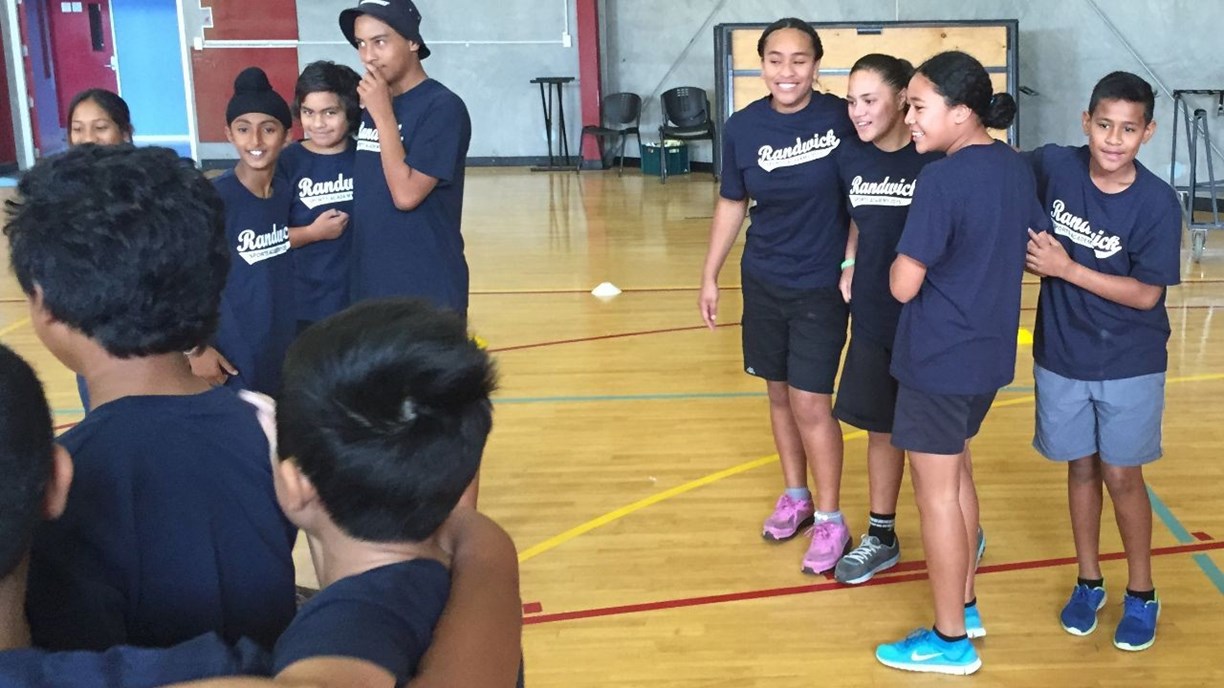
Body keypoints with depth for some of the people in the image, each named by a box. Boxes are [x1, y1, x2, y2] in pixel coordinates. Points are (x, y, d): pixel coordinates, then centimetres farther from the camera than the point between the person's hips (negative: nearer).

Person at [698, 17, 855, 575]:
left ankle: (831, 520, 12)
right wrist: (710, 275, 8)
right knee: (779, 395, 14)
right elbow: (732, 204, 6)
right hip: (762, 282, 4)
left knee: (810, 403, -4)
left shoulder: (840, 118, -14)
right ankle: (795, 497, 34)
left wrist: (853, 262, -8)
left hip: (821, 286, -3)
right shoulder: (742, 128, -5)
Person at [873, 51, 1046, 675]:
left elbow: (904, 286, -21)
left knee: (936, 494, 4)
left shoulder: (941, 180, -22)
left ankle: (951, 641, 16)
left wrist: (900, 259, -1)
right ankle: (965, 608, 35)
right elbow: (1031, 251, 15)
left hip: (938, 359, -8)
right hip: (989, 351, 8)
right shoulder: (1016, 167, 3)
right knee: (957, 476, 23)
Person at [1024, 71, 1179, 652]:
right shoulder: (1053, 166, -11)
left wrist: (1067, 268, -24)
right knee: (1081, 468, 14)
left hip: (1131, 365, -2)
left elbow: (1146, 294, -17)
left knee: (1121, 474, 6)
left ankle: (1141, 594, 25)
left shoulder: (1157, 203, -18)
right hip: (1061, 358, 2)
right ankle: (1089, 582, 32)